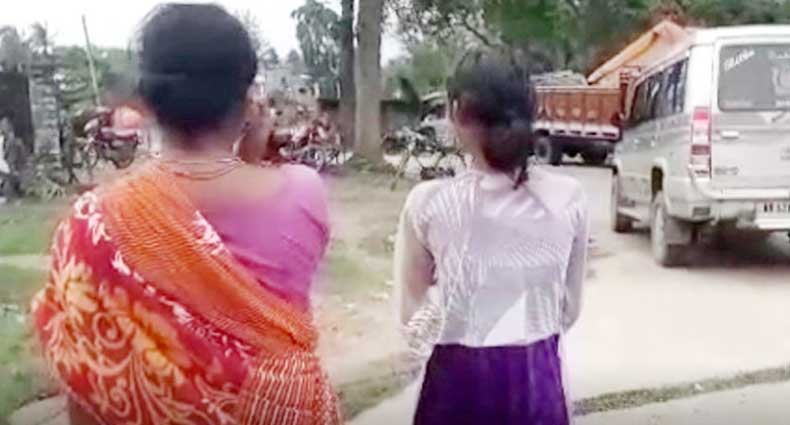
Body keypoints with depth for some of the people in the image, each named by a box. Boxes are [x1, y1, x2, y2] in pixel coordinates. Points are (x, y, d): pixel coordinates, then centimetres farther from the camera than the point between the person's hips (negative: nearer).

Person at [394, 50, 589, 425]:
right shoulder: (567, 199, -8)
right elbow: (568, 309, 4)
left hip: (460, 378, -2)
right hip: (538, 378, 2)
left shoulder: (429, 202, -13)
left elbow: (413, 313, -1)